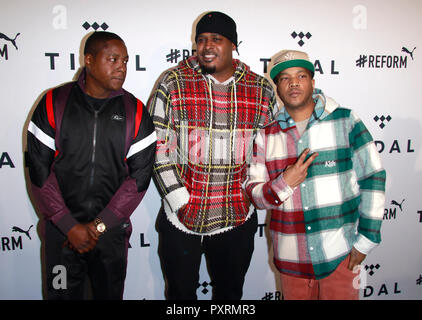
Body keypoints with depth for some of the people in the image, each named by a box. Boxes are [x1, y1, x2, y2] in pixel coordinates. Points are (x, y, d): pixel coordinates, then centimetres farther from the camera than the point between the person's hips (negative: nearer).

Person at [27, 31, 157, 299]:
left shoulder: (135, 112, -4)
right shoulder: (53, 104, -5)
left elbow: (140, 175, -6)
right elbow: (39, 170, -5)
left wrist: (99, 225, -10)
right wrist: (70, 226, -10)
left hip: (112, 230, 1)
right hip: (62, 230, 0)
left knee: (110, 293, 17)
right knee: (62, 293, 14)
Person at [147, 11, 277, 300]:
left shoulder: (262, 90, 0)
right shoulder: (173, 84, -6)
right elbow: (157, 149, -7)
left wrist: (249, 195, -2)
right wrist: (181, 203, -12)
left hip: (238, 221, 2)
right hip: (181, 219, -1)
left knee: (230, 292, 21)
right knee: (181, 292, 18)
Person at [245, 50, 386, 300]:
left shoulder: (345, 121, -4)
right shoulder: (266, 136, 2)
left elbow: (372, 178, -2)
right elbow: (253, 193, 2)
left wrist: (366, 239, -4)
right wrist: (284, 183, -17)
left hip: (340, 254, -2)